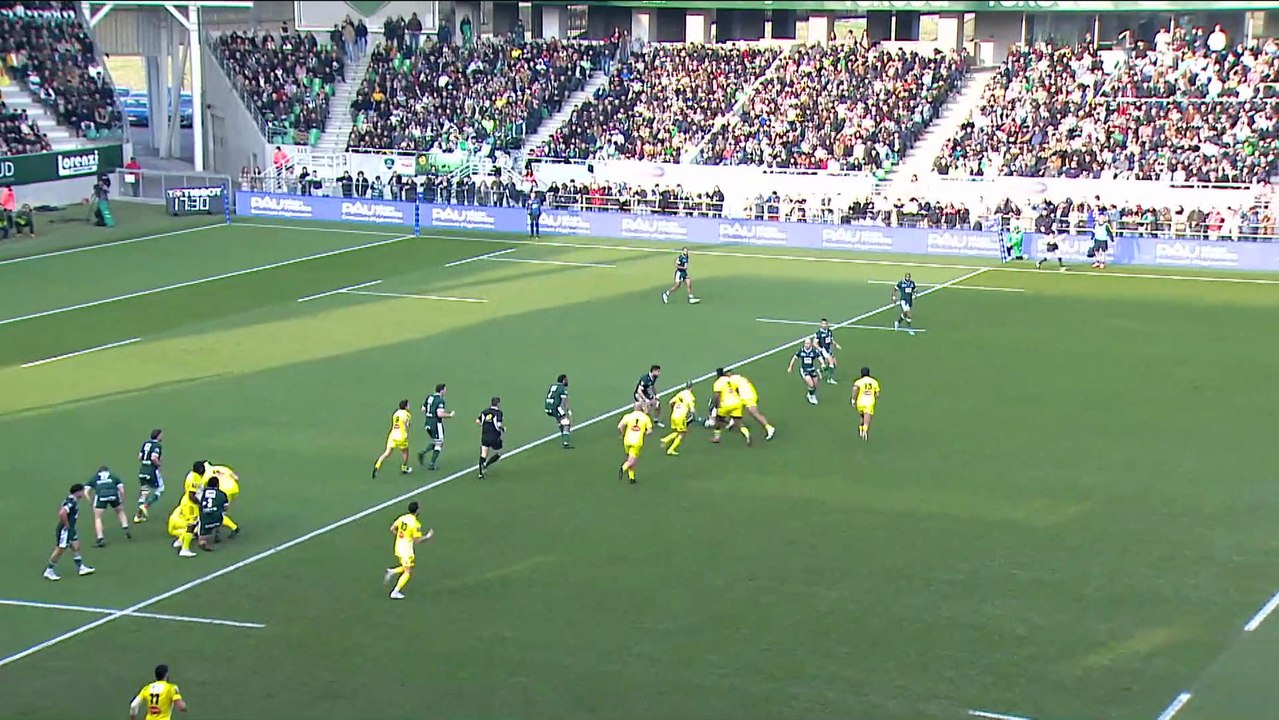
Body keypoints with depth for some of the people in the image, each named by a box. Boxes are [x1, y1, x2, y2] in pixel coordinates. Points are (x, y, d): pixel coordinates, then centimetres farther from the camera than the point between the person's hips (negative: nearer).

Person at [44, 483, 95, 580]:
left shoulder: (73, 501, 7)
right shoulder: (72, 503, -24)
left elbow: (61, 508, 22)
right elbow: (62, 513, -38)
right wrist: (66, 524, -23)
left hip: (71, 530, 10)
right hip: (65, 530, -10)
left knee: (76, 547, 15)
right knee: (59, 551, 0)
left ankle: (81, 567, 23)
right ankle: (49, 571, 10)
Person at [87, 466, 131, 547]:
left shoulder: (94, 478, 33)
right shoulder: (114, 477, 33)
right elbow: (122, 491, 22)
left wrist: (92, 504, 30)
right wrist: (122, 503, 32)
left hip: (100, 495, -1)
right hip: (113, 493, 1)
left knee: (97, 518, 13)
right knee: (120, 511, 30)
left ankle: (100, 539, 1)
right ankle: (126, 530, 20)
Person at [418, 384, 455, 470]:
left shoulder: (429, 397, 7)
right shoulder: (440, 400, -16)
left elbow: (423, 409, 13)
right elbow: (440, 414, -25)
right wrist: (450, 415, -9)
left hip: (428, 424, 7)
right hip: (436, 423, -7)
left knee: (435, 442, 24)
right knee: (439, 444, 7)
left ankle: (423, 453, 3)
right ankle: (432, 464, 6)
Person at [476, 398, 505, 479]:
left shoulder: (485, 411, 5)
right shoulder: (498, 412, -11)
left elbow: (477, 421, 4)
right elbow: (499, 424, -22)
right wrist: (503, 428, -2)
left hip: (484, 437, 5)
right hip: (495, 438, -5)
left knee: (483, 455, 8)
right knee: (498, 454, 15)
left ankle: (481, 473, 4)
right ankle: (486, 464, -6)